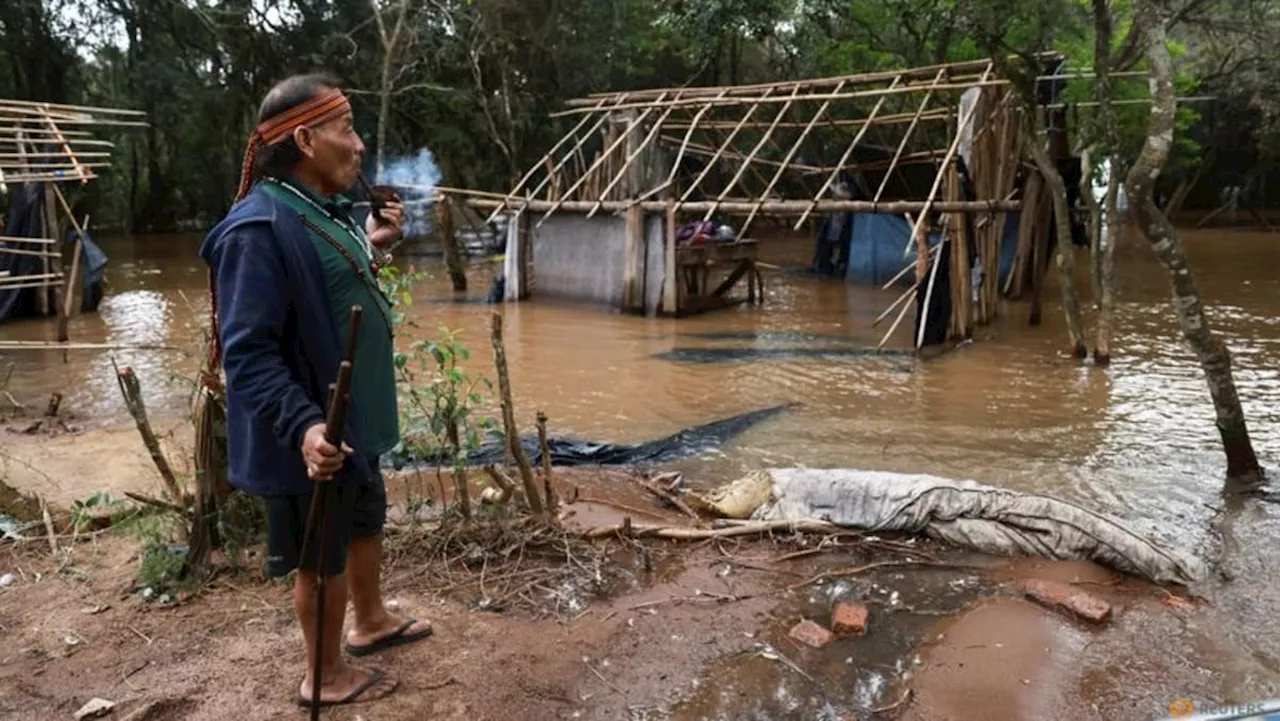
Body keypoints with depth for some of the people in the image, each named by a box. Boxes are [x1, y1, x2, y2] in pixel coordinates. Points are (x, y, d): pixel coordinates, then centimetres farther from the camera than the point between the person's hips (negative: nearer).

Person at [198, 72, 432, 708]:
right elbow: (248, 351, -28)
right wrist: (303, 425, -37)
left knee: (365, 521, 26)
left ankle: (370, 622, 49)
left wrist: (368, 247, 11)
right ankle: (327, 677, 30)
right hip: (318, 434, -9)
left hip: (354, 418, 9)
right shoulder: (259, 229, -25)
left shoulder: (324, 210, 6)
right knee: (323, 557, 9)